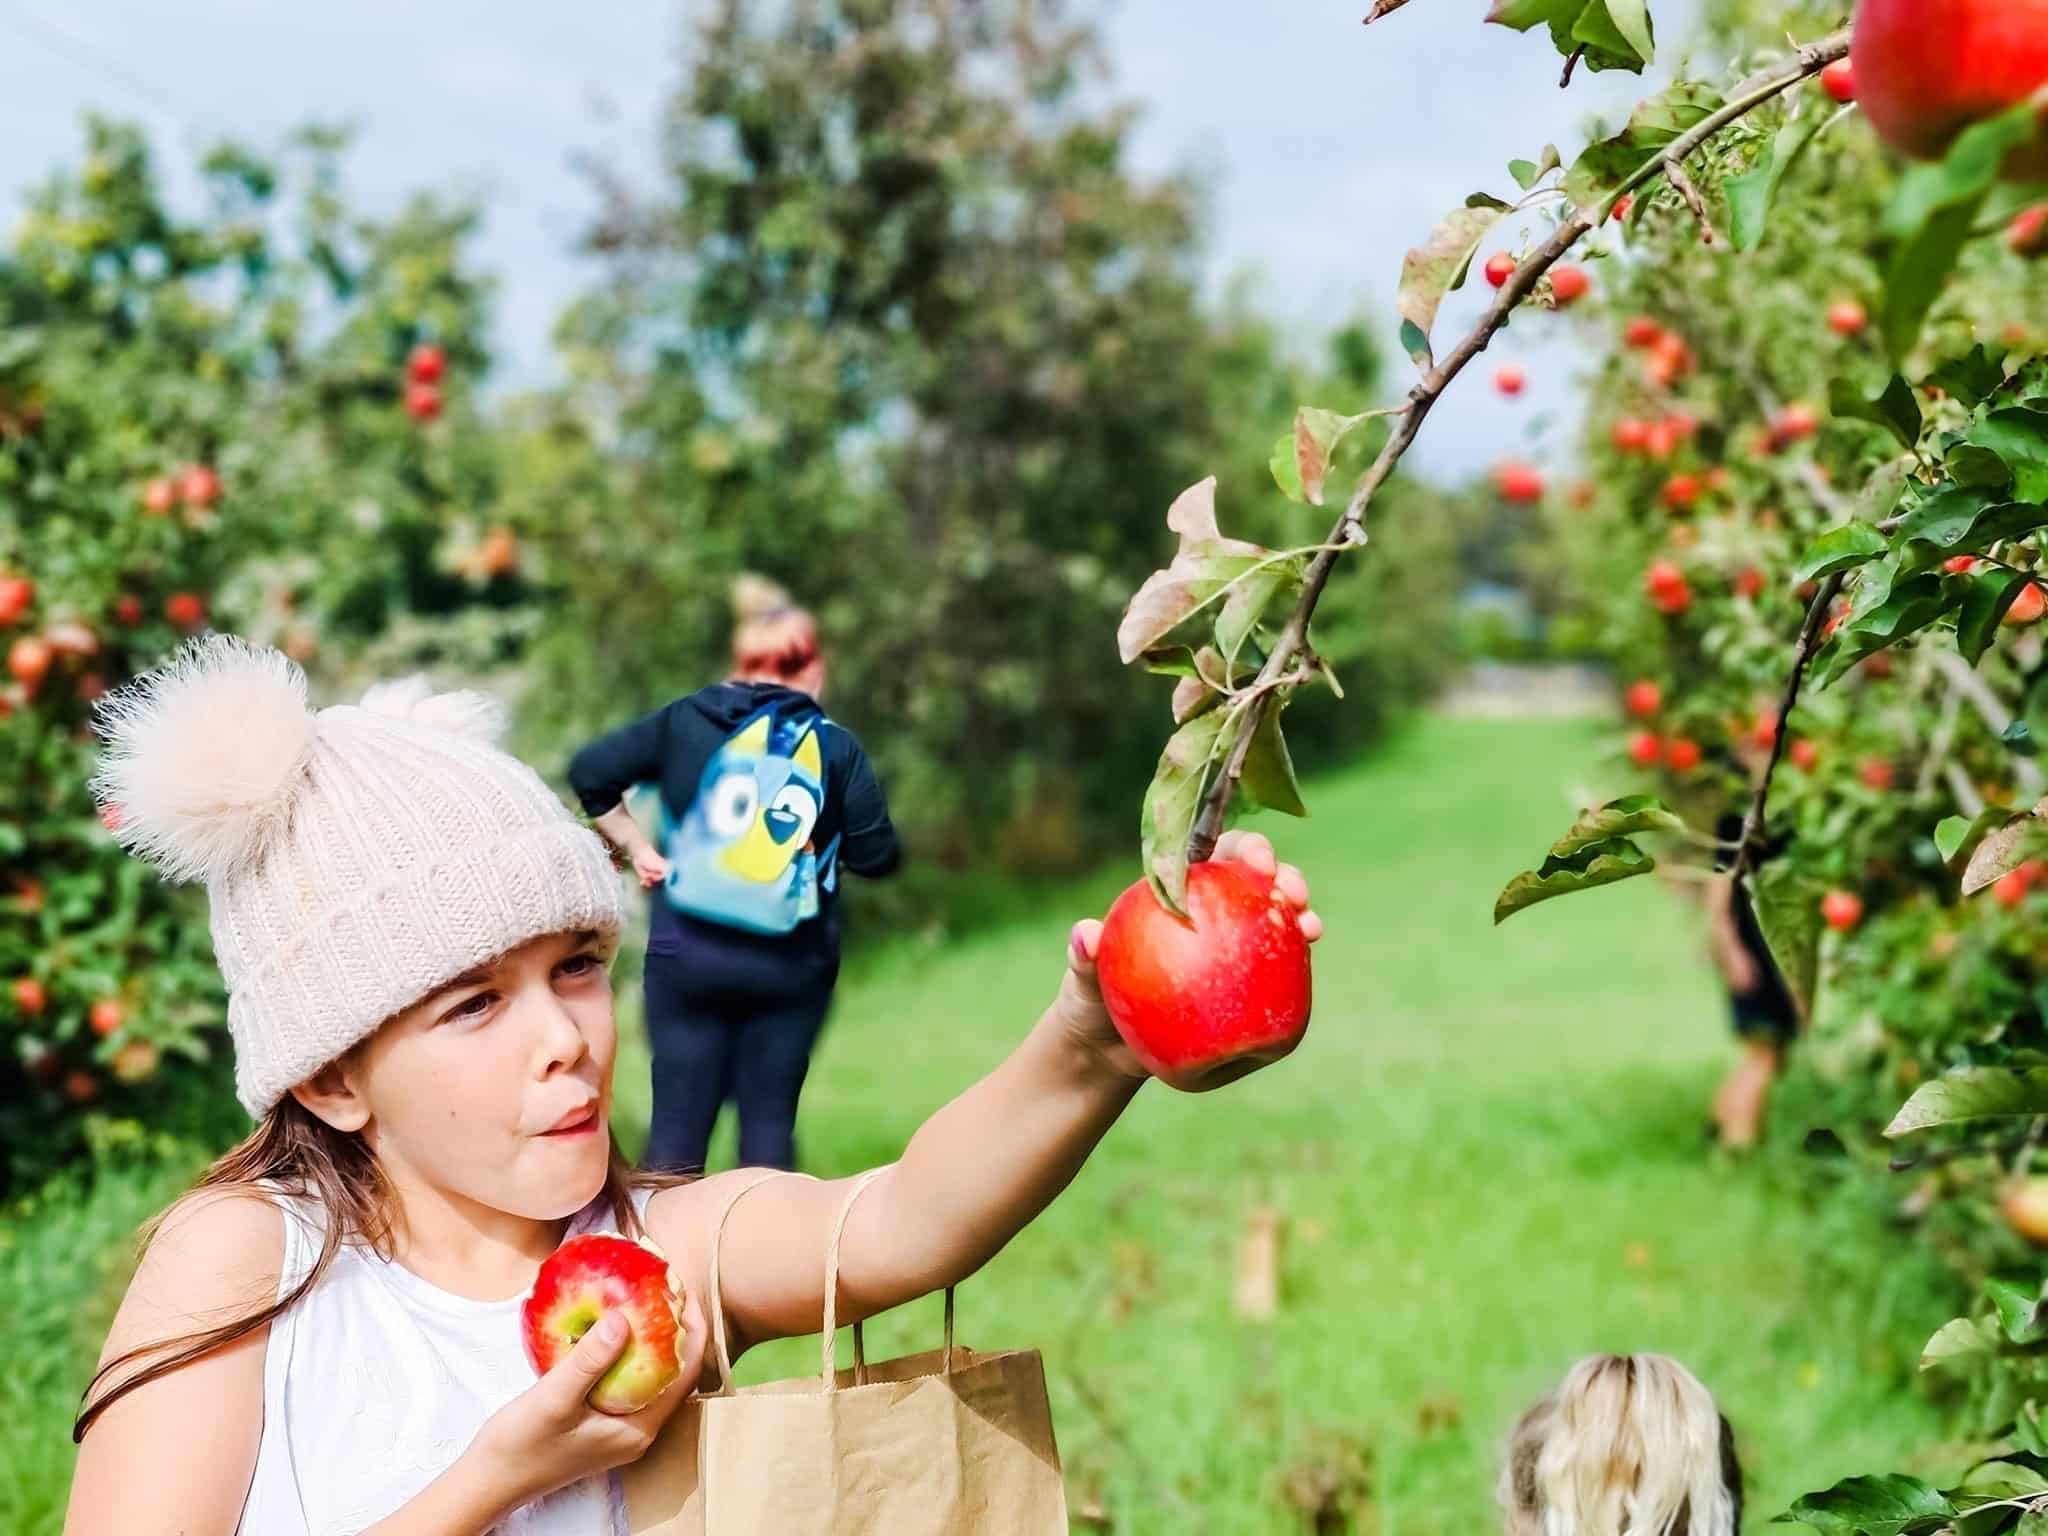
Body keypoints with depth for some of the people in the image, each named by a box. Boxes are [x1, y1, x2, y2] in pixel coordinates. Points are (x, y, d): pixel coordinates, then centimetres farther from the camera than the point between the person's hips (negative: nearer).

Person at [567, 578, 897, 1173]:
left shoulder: (686, 721, 4)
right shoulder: (835, 746, 1)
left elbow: (590, 771, 1)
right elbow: (876, 855, -2)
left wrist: (634, 844, 8)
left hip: (688, 950, 1)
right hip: (792, 965, 0)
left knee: (679, 1116, 4)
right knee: (769, 1115, 8)